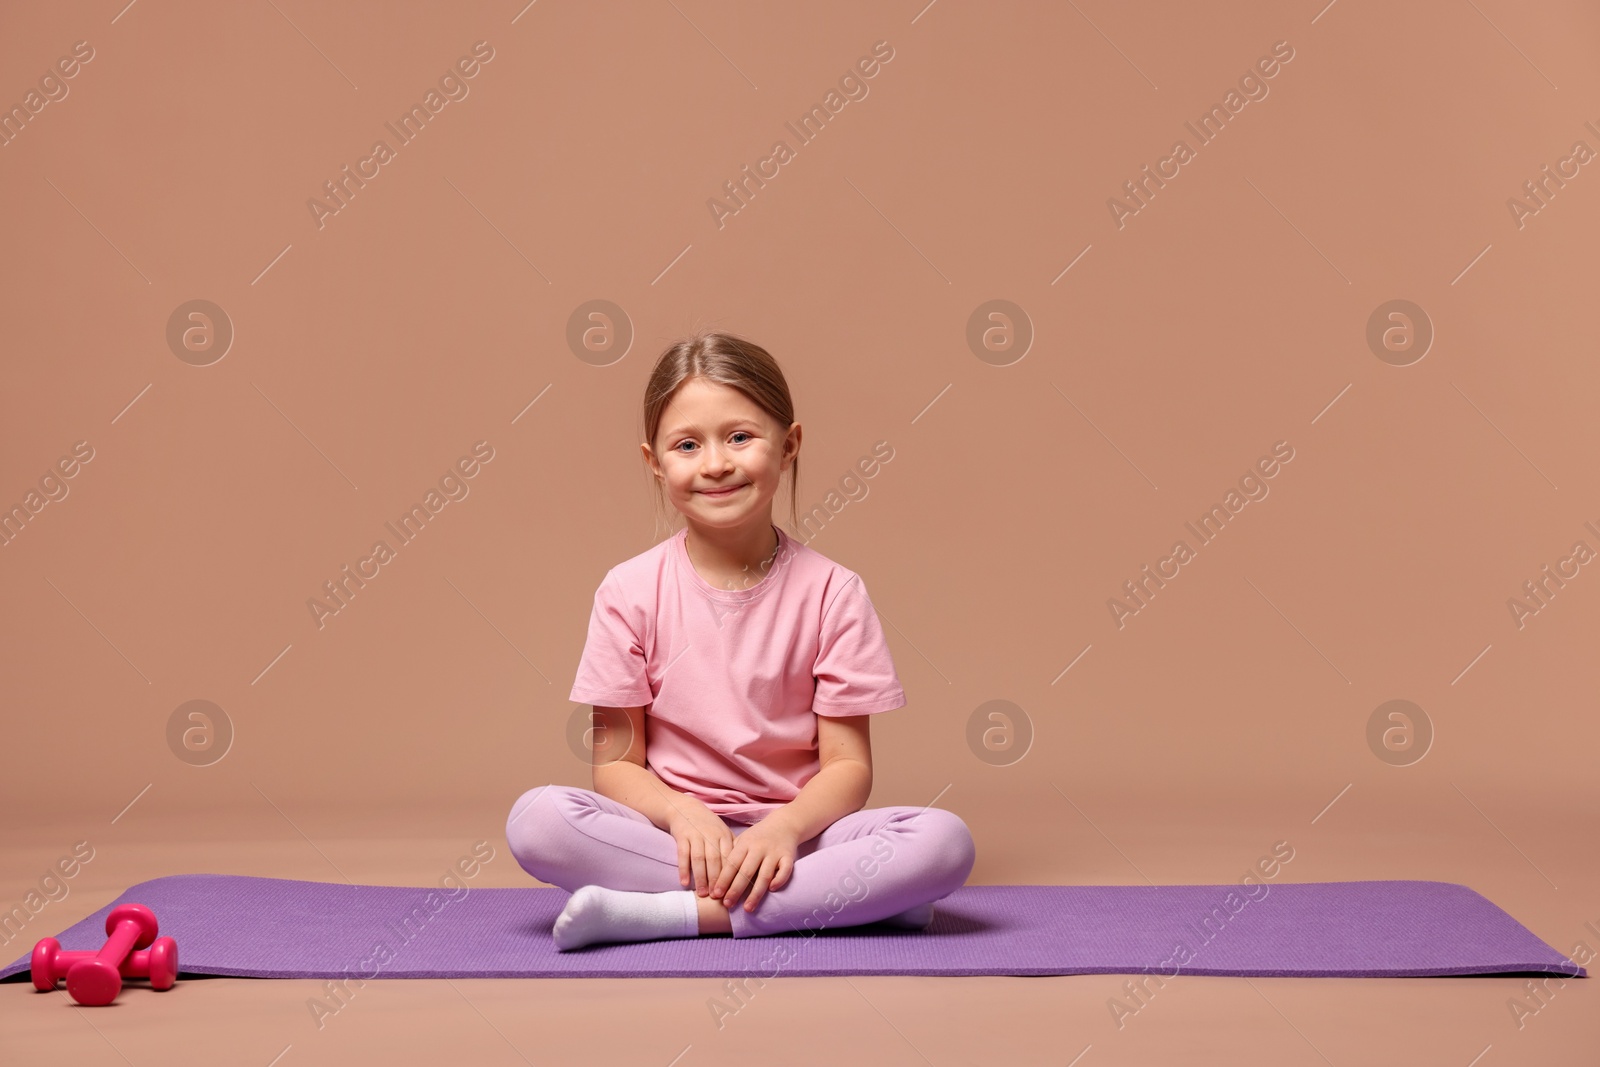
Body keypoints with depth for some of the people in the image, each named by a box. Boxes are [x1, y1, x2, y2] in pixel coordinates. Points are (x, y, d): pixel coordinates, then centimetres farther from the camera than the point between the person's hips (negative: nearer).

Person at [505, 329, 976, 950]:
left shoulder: (831, 592, -1)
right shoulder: (630, 592, -1)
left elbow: (849, 765, -3)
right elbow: (616, 765, 0)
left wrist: (785, 828, -23)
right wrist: (682, 813, -21)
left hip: (792, 833, 0)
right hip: (672, 827, 0)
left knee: (945, 840, -27)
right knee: (534, 819, -29)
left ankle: (665, 913, -26)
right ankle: (851, 896, -25)